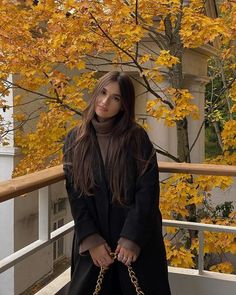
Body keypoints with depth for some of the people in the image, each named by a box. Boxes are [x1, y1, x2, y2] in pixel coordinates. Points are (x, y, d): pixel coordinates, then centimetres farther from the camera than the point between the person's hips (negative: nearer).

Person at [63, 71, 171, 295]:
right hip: (92, 241, 2)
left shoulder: (137, 138, -6)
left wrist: (132, 238, -17)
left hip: (138, 240, -1)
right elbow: (74, 194, -2)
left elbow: (148, 190, -10)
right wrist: (90, 239, -10)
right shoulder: (75, 140, 1)